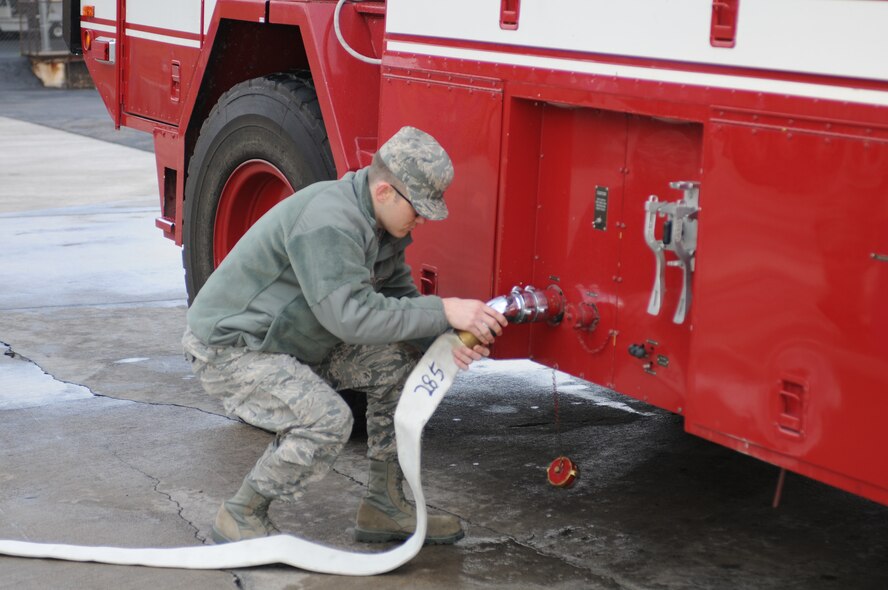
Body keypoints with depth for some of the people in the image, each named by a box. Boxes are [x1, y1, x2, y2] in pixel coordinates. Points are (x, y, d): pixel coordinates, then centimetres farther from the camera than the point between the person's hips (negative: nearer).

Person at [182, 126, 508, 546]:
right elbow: (352, 314, -36)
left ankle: (383, 506, 8)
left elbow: (398, 297, 5)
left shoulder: (382, 221, 1)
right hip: (229, 349, -10)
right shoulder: (327, 221, -29)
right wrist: (443, 312, -33)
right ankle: (240, 518, -7)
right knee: (327, 419, -29)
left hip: (296, 345, 10)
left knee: (400, 363, 0)